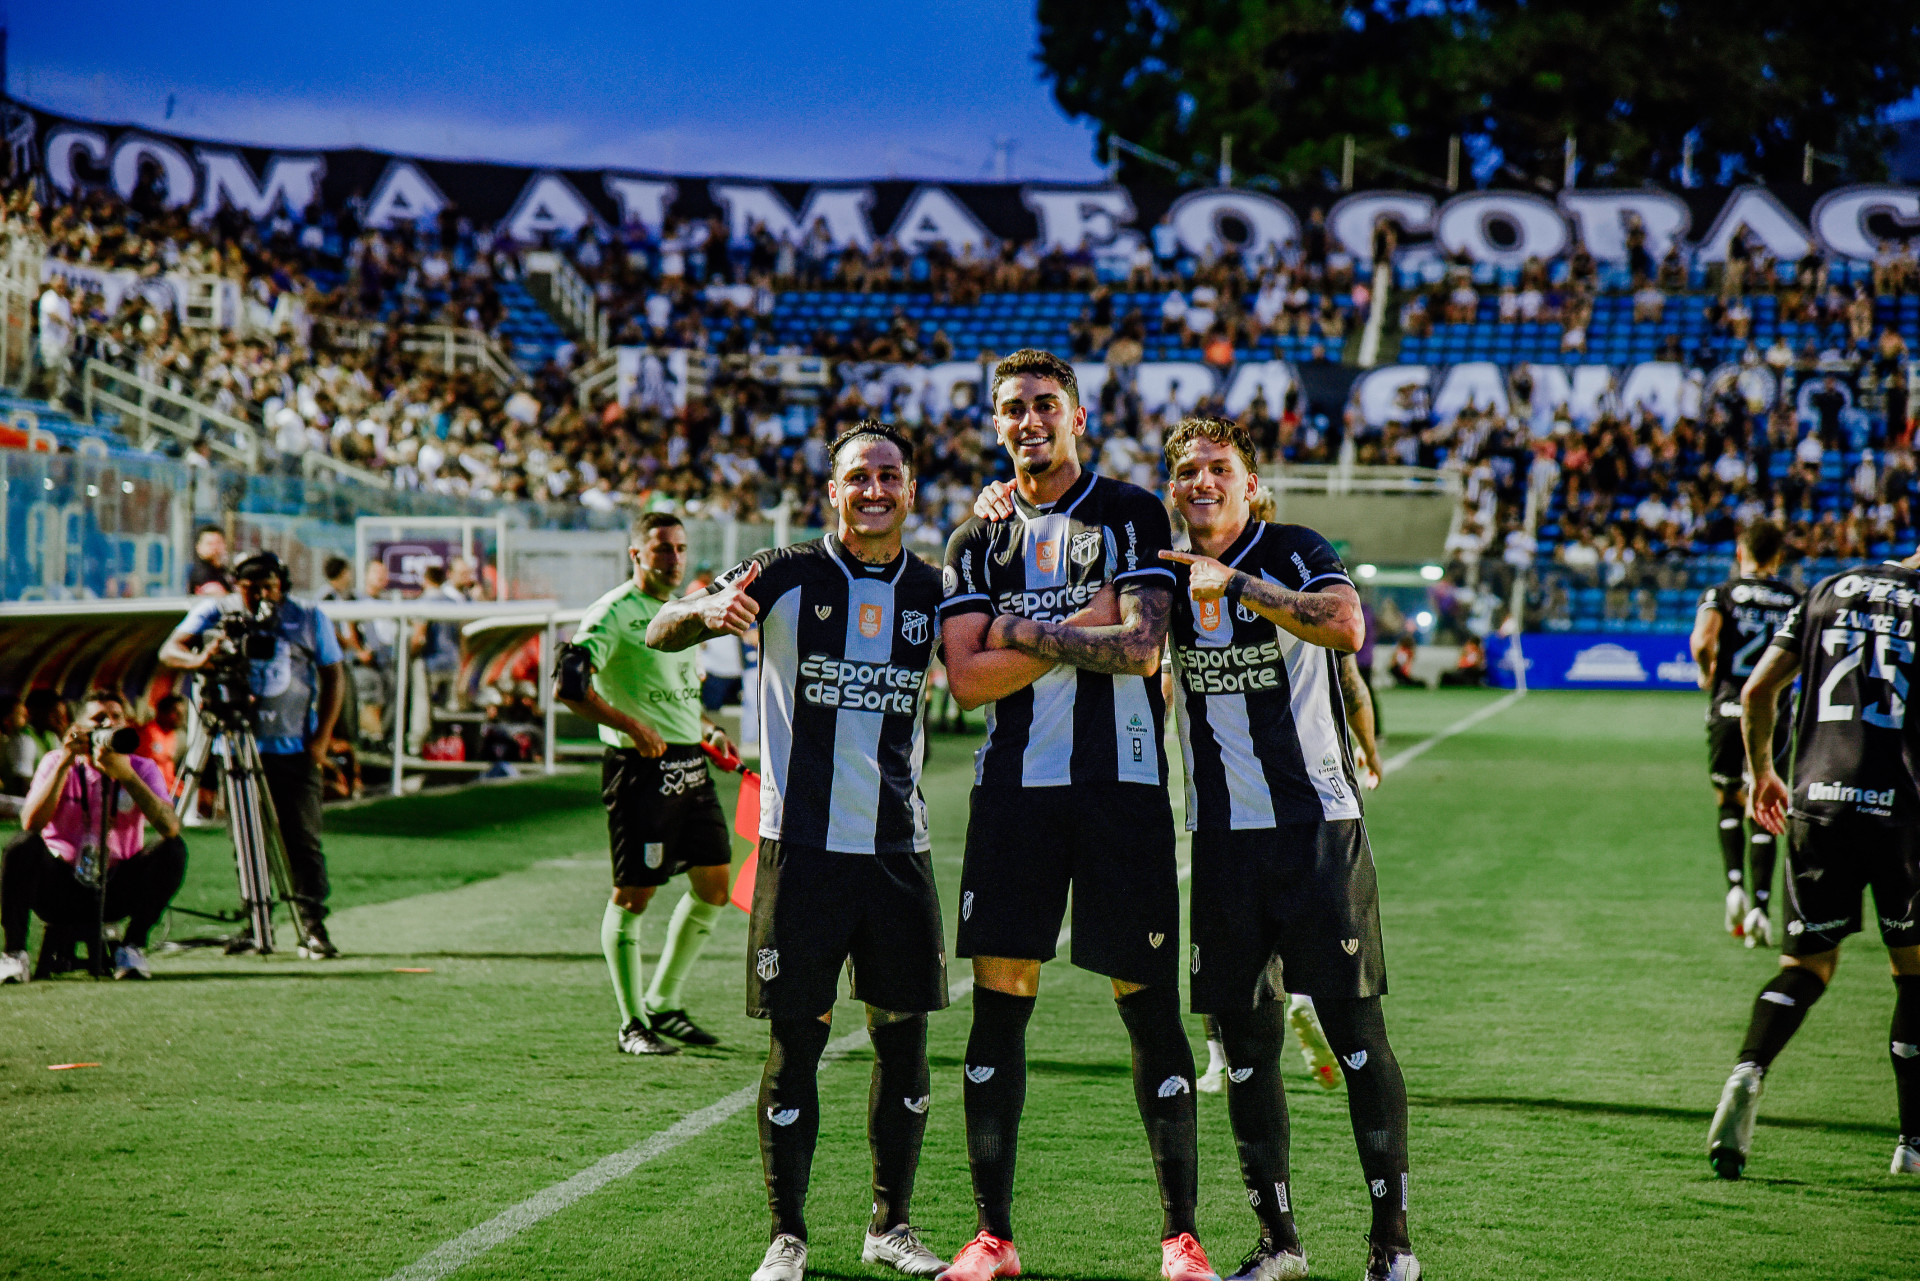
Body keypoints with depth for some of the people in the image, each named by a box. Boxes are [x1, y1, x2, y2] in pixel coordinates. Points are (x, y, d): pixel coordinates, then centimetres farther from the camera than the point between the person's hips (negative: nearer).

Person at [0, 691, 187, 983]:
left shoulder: (143, 769, -1)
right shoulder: (57, 762, -2)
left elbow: (171, 827, -21)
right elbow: (30, 824, -20)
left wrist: (125, 774, -29)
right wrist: (64, 764, -24)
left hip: (117, 891, 1)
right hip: (61, 889, -1)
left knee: (173, 849, -23)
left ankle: (132, 948, -11)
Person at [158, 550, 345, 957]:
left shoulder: (310, 619, 4)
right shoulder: (216, 613, 2)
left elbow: (332, 675, 9)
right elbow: (169, 650, -4)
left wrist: (322, 737, -1)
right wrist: (199, 658, -28)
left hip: (295, 750, 0)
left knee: (303, 840, -5)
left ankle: (313, 929, -3)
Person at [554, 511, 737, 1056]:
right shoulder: (614, 612, -10)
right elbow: (569, 685, -20)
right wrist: (634, 728, -21)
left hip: (691, 765, 8)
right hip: (641, 767, -8)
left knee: (714, 886, 9)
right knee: (633, 894, -3)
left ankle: (664, 1002, 24)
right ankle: (632, 1023, 6)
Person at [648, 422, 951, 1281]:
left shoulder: (932, 590, 7)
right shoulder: (788, 578, -3)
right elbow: (658, 635, -3)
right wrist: (708, 611, -28)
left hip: (898, 847, 3)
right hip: (803, 845, -3)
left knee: (904, 1038, 7)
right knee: (796, 1042, -2)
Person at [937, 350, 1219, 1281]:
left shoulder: (1133, 515, 3)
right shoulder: (978, 541, 13)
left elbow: (1139, 651, -9)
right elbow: (966, 679, 0)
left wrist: (1020, 629, -5)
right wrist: (1078, 631, -7)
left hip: (1121, 785, -3)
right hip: (1013, 785, 3)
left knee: (1149, 1008, -2)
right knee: (998, 1001, 0)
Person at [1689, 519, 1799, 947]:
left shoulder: (1719, 594, 1)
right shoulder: (1795, 599, 7)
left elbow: (1702, 640, -17)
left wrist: (1706, 674, 1)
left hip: (1728, 709, -1)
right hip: (1774, 713, 1)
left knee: (1729, 803, 18)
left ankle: (1735, 885, 1)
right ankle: (1760, 904, -4)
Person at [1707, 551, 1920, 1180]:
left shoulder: (1830, 590, 13)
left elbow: (1758, 689, 11)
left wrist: (1760, 770, 24)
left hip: (1817, 801, 3)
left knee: (1807, 963, 11)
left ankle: (1748, 1073, -17)